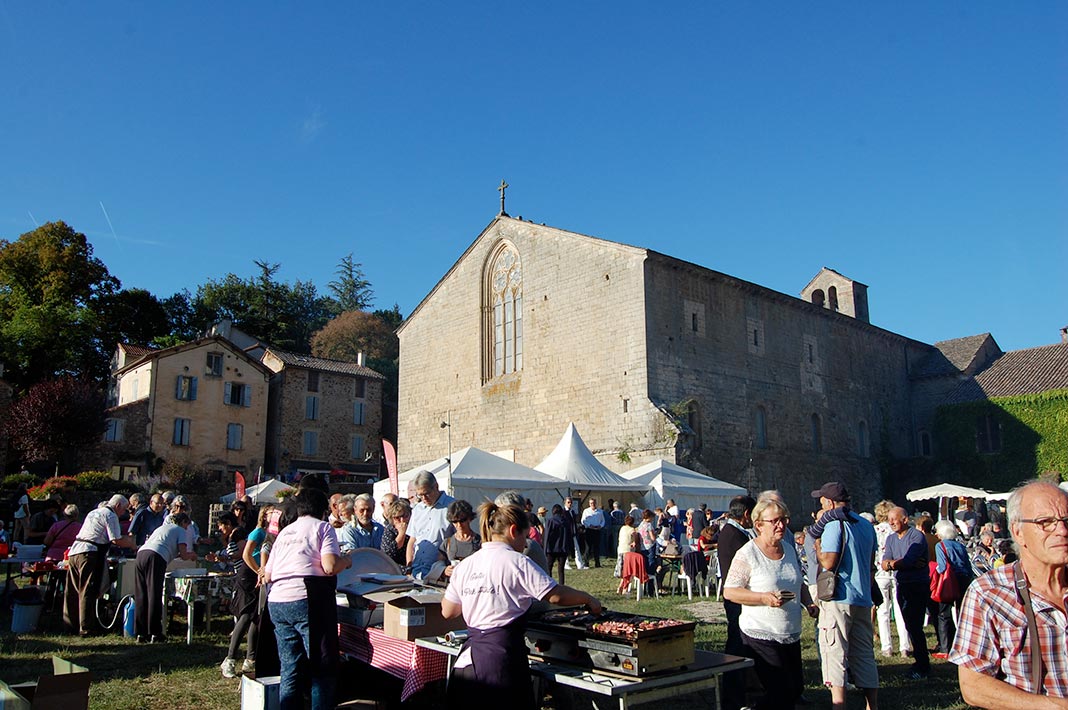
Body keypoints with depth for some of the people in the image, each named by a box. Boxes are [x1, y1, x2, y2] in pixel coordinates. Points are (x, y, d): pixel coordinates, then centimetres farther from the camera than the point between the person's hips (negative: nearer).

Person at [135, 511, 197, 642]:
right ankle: (154, 633, -2)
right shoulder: (180, 530, 16)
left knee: (141, 596, 7)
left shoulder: (162, 527, 36)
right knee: (154, 596, -4)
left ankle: (140, 634, 9)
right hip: (155, 558, -7)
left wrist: (182, 554, 39)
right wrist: (191, 555, 28)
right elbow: (183, 555, 7)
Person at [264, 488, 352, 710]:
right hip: (308, 600, -6)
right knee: (322, 668, 3)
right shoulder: (322, 527, 3)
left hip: (277, 602, 6)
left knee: (290, 669, 11)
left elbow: (268, 575, 20)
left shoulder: (284, 532, 21)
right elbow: (330, 567, -12)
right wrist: (346, 561, 8)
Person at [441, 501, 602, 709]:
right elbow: (556, 595, -12)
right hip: (503, 651, -6)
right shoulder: (516, 562, -9)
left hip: (470, 654, 6)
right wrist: (588, 600, 4)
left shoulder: (465, 565, 8)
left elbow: (447, 611, 13)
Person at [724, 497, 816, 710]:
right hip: (762, 637, -7)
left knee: (796, 688, 14)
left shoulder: (789, 549, 9)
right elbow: (729, 591, -15)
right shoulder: (747, 554, -13)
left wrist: (809, 604, 4)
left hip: (792, 635, 7)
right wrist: (764, 598, -24)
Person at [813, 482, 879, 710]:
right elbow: (871, 562, 19)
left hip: (839, 599, -8)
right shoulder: (866, 525, 12)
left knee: (834, 655, -3)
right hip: (863, 599, 8)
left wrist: (817, 539, -5)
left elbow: (828, 562, -20)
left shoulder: (834, 524, -13)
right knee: (865, 655, 14)